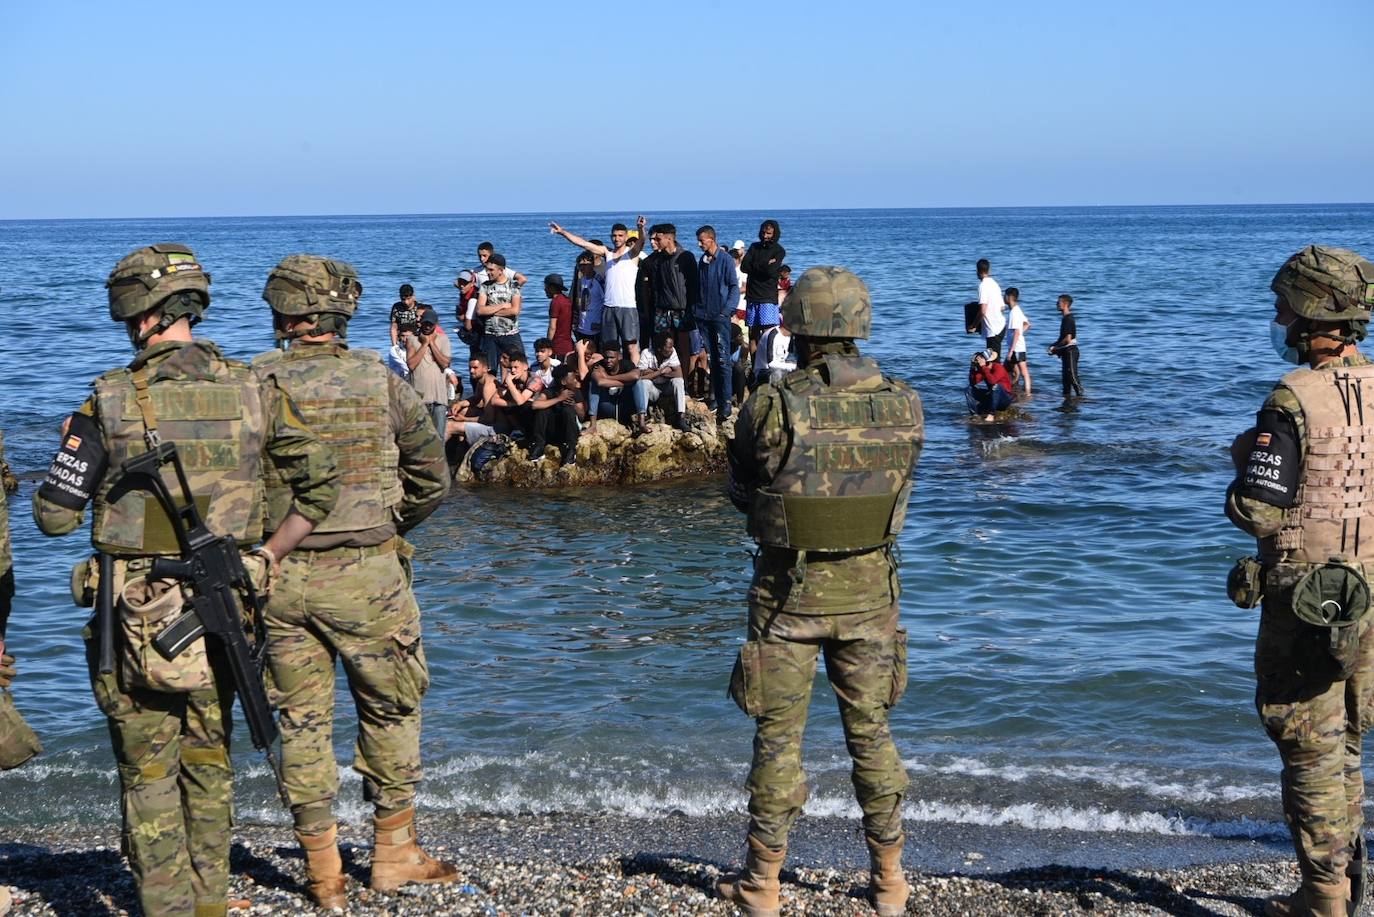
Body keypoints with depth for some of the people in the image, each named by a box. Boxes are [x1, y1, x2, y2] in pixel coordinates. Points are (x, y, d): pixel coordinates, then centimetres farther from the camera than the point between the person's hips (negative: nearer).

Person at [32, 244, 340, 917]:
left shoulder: (110, 400, -10)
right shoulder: (253, 390, -2)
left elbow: (53, 517, -6)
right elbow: (321, 485, -1)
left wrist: (74, 442, 13)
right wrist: (267, 558, 8)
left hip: (138, 610, -3)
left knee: (148, 771, 9)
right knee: (209, 761, 19)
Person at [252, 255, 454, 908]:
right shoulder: (379, 380, -4)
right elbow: (432, 477, 2)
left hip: (280, 577, 1)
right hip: (366, 573, -1)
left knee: (301, 719, 11)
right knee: (390, 710, 15)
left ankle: (324, 873, 16)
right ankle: (394, 854, 22)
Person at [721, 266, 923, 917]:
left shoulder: (771, 407, -16)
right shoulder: (904, 406, -6)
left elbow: (741, 492, -1)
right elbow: (900, 489, 7)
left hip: (789, 589, -3)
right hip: (869, 588, 3)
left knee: (778, 735, 9)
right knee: (870, 730, 16)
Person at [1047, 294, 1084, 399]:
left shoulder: (1068, 319, -18)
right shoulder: (1066, 318, 12)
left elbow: (1067, 339, -22)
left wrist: (1055, 348, -12)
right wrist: (1054, 345, 10)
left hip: (1070, 350, -10)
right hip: (1066, 351, 10)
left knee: (1072, 375, -8)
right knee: (1065, 376, 14)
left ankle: (1080, 395, -4)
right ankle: (1067, 395, 20)